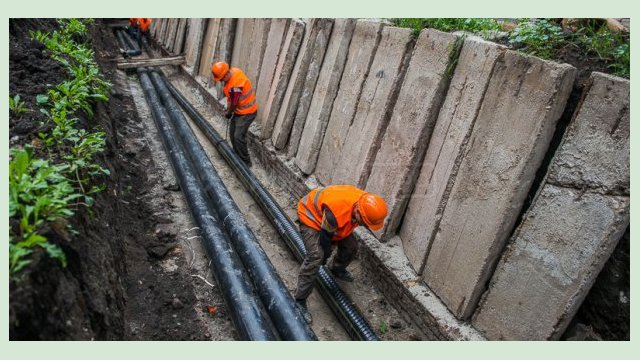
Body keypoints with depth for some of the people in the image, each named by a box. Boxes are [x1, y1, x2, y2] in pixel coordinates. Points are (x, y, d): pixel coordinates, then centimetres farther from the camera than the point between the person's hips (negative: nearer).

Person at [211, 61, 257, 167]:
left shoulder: (234, 86, -34)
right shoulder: (233, 70, -6)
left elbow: (233, 104, -20)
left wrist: (228, 114, -1)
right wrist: (228, 107, 8)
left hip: (247, 112, -10)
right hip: (239, 109, 10)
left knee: (238, 137, -10)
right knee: (232, 132, 17)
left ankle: (245, 162, 4)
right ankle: (237, 154, 34)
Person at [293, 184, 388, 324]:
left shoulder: (364, 203, -20)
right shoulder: (335, 211, -45)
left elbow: (348, 225, 3)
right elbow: (325, 237, -26)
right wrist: (326, 255, -6)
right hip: (310, 216, -7)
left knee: (351, 246, 6)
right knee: (315, 256, -22)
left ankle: (337, 270, 37)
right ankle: (300, 300, -10)